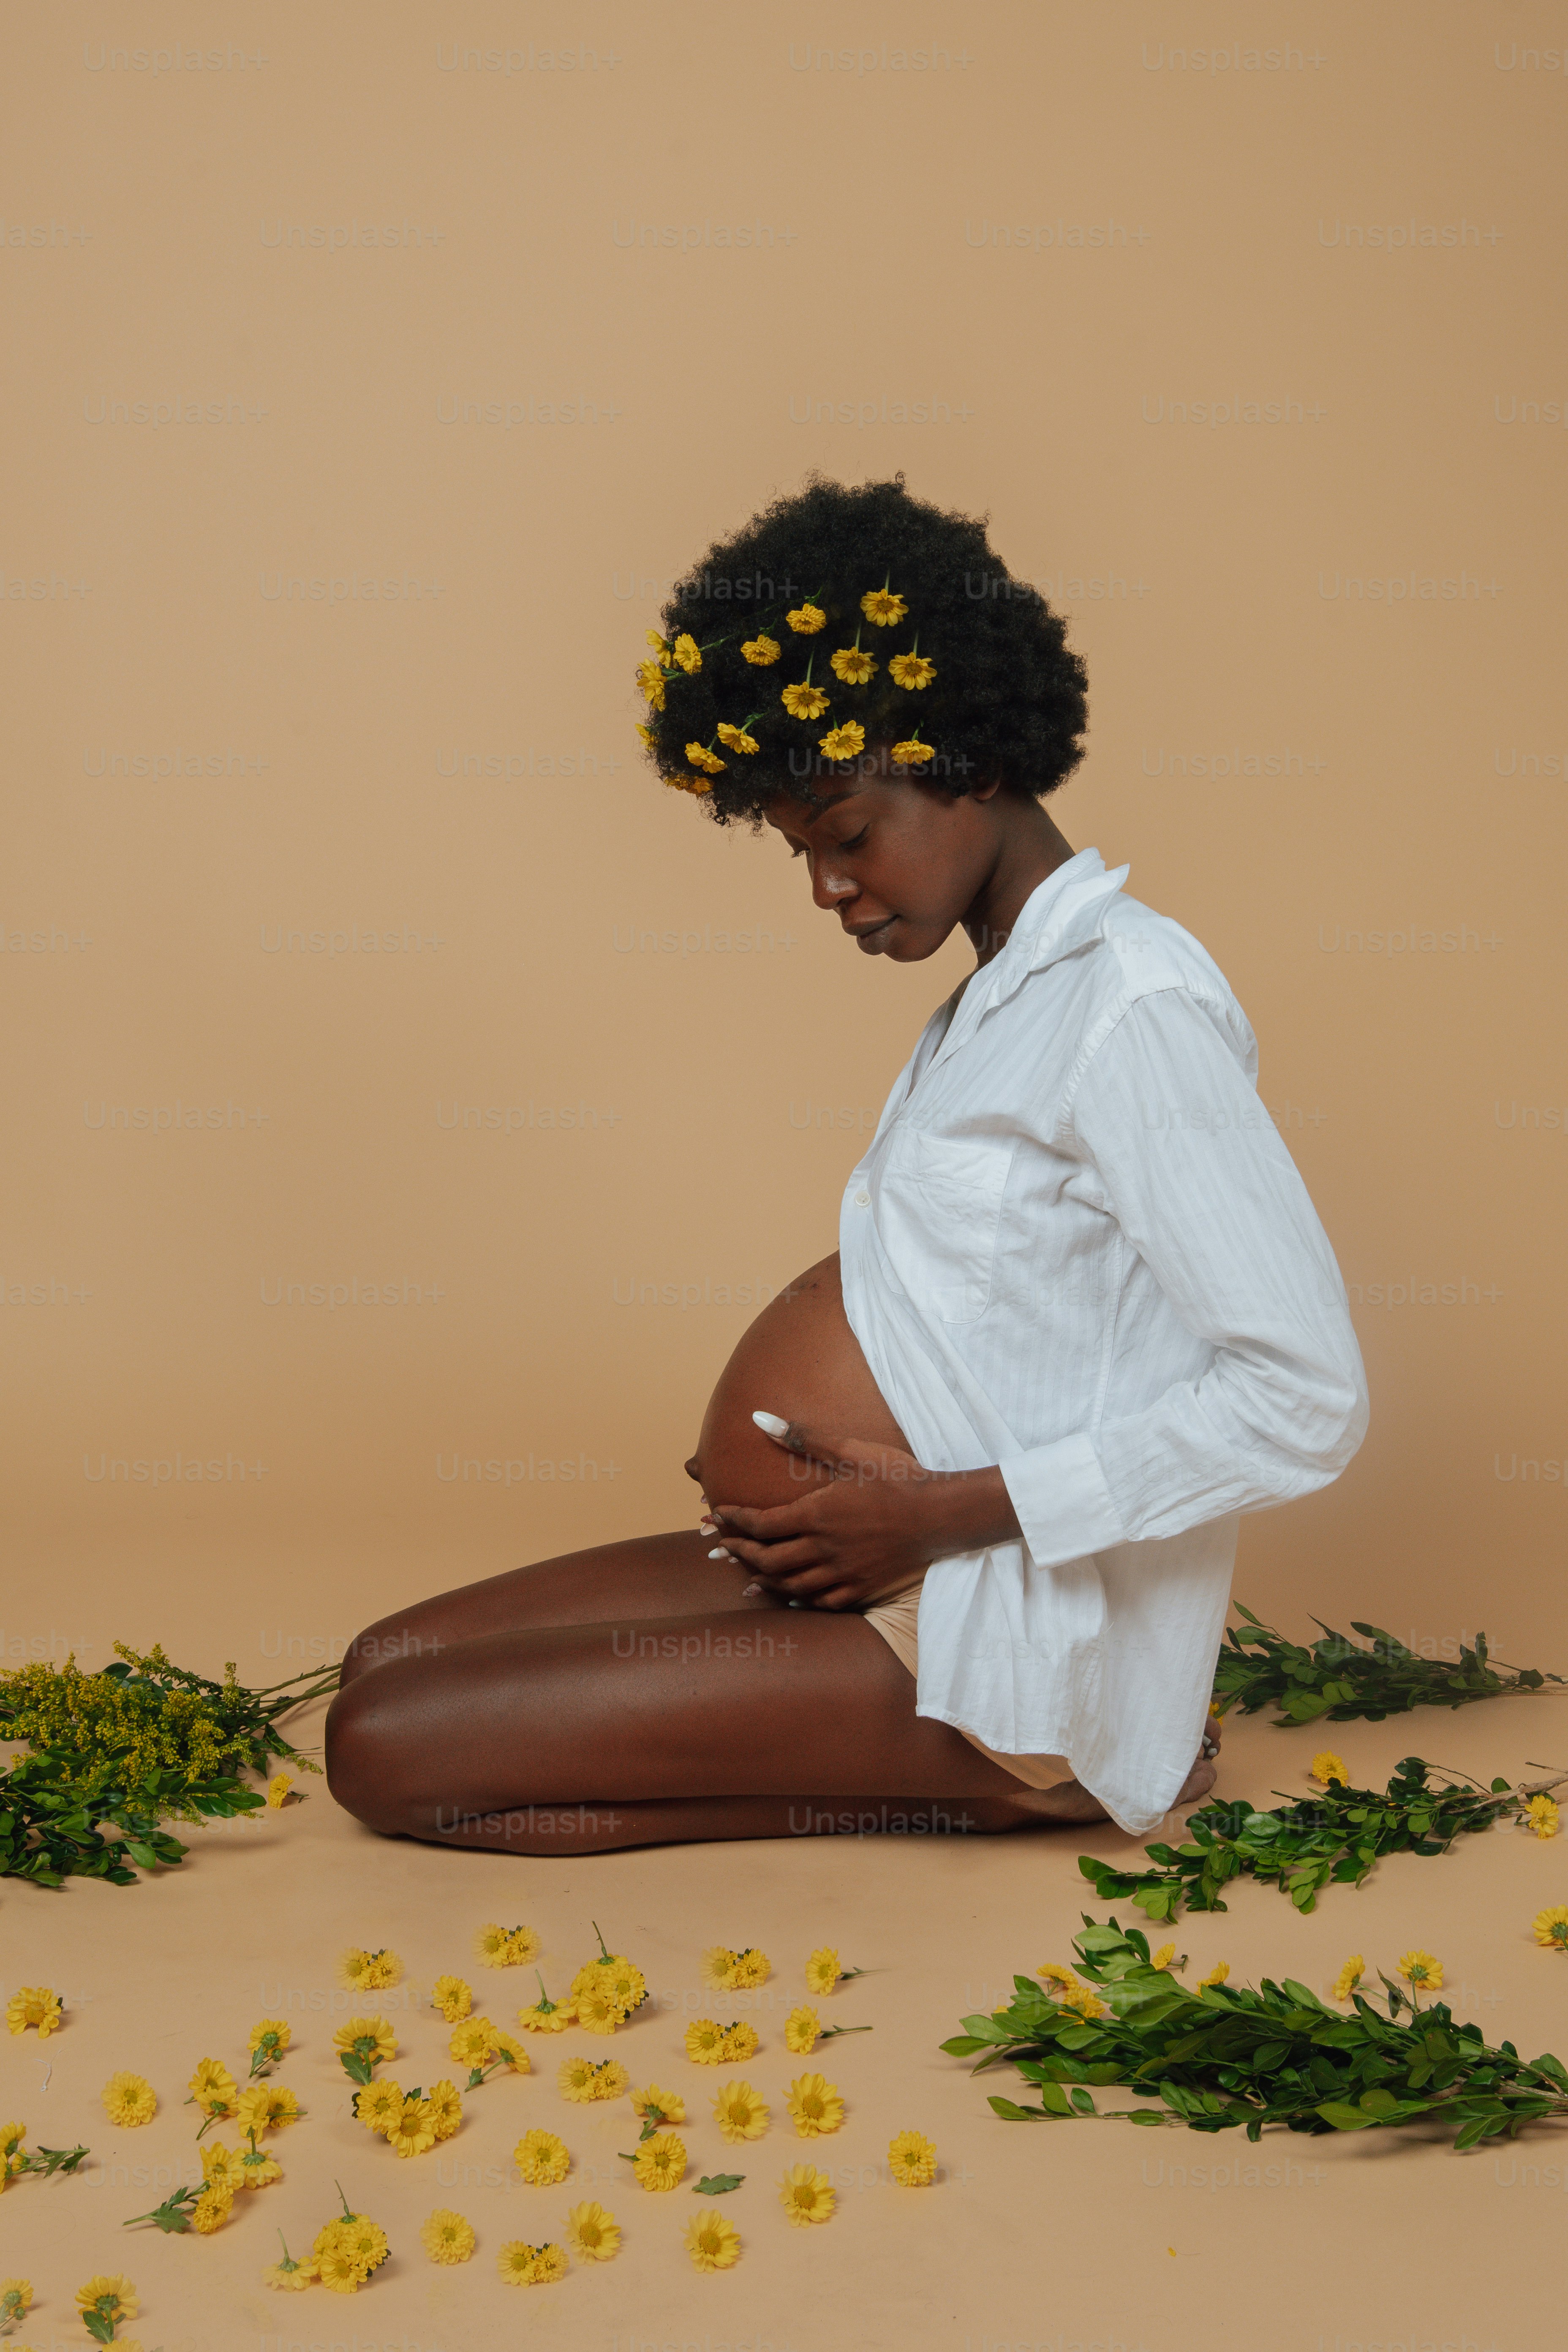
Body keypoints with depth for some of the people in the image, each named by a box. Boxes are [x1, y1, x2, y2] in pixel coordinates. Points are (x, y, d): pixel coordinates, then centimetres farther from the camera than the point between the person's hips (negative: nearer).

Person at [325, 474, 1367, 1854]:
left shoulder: (1134, 1003, -16)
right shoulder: (1003, 993, 14)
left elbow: (1306, 1400, -22)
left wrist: (946, 1511, -20)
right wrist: (776, 1477, 5)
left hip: (1017, 1637, -10)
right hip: (922, 1577, 10)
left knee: (388, 1750, -13)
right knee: (386, 1663, 9)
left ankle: (994, 1785, -8)